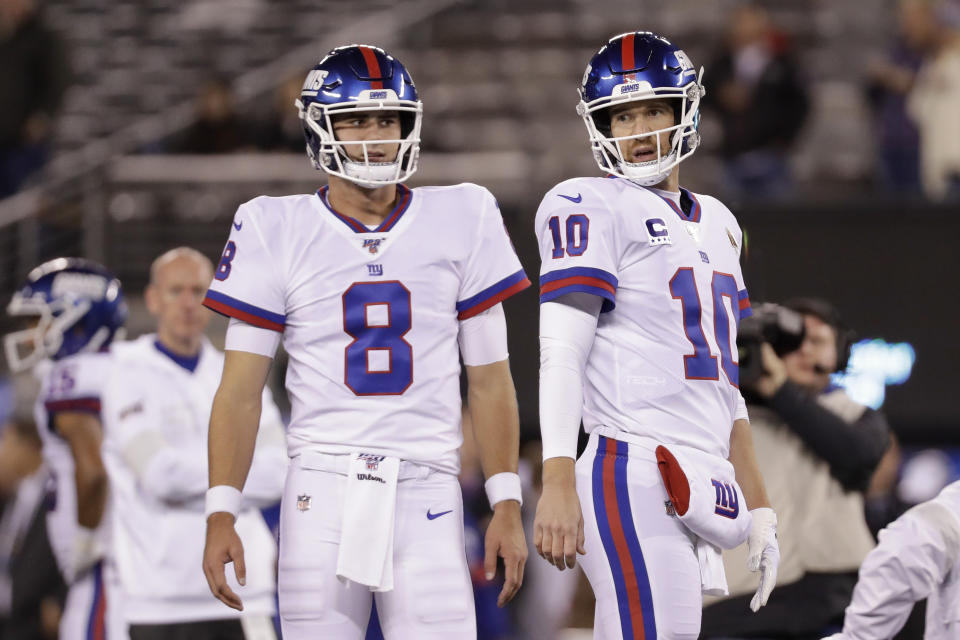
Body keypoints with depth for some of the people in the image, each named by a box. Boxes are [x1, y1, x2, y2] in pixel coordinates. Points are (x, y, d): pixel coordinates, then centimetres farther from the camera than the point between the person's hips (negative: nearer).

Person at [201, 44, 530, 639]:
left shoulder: (462, 221, 8)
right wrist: (221, 514, -4)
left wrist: (507, 506, 4)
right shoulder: (278, 231, 5)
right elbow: (241, 389, 4)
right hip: (323, 494, 0)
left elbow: (490, 379, 11)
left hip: (428, 494, 0)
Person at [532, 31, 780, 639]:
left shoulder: (715, 224, 23)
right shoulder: (593, 208, -1)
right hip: (636, 476, -8)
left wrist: (758, 507, 24)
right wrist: (558, 482, -22)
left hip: (703, 487, 8)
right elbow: (560, 354, -11)